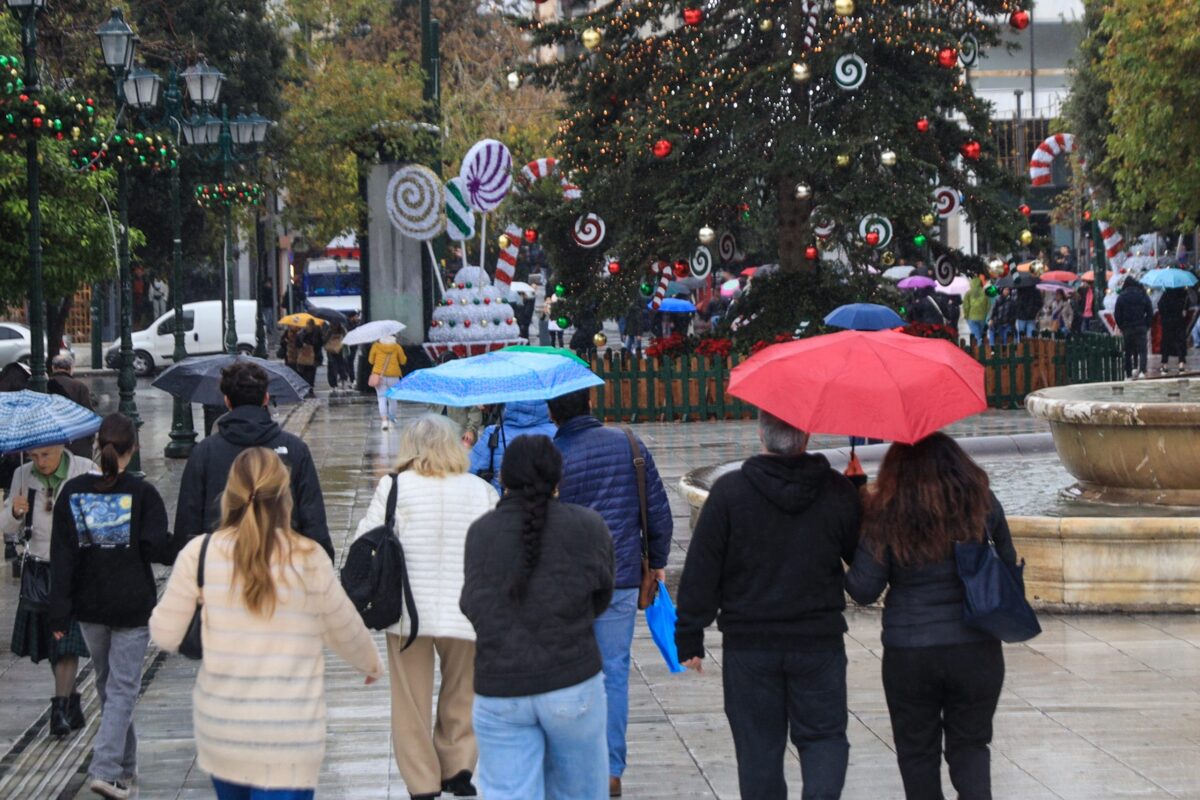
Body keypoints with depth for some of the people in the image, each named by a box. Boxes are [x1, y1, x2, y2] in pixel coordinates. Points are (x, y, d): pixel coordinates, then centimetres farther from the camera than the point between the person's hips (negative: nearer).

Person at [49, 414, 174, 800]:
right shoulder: (142, 492, -11)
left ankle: (124, 765, 28)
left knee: (106, 684, 18)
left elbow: (61, 555, -3)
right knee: (123, 687, 0)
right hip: (133, 606, -3)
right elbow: (157, 548, -13)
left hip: (89, 607, 4)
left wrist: (59, 610, -1)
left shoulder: (73, 492, -2)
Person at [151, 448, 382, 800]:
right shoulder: (309, 560, -6)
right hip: (289, 738, -2)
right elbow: (347, 632, 8)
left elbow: (166, 636, 1)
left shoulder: (199, 554, -5)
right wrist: (373, 665, 30)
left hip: (220, 731, 2)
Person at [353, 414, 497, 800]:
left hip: (409, 612, -1)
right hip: (466, 615, 2)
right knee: (461, 696, 20)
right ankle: (457, 766, 15)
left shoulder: (395, 487, -6)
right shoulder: (481, 491, 0)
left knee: (412, 700, 9)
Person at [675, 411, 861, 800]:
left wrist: (689, 638, 0)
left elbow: (701, 572, -7)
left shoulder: (729, 491, -10)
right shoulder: (839, 491, -6)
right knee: (824, 735, 10)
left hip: (749, 644, -1)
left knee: (759, 746, 10)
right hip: (820, 641, 1)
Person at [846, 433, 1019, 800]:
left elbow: (863, 590, -7)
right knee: (970, 744, 14)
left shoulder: (886, 515, -11)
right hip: (976, 649, 2)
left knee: (917, 750, 14)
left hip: (909, 653, -2)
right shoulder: (983, 503, -5)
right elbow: (1009, 566, 8)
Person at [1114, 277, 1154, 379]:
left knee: (1128, 352, 9)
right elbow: (1150, 313, 4)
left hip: (1127, 328, 0)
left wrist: (1121, 327, 9)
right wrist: (1147, 326, 11)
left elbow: (1117, 314, -2)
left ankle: (1129, 375, 9)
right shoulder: (1143, 295, 4)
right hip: (1141, 327, 0)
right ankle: (1142, 371, -24)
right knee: (1142, 349, -5)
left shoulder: (1121, 297, 0)